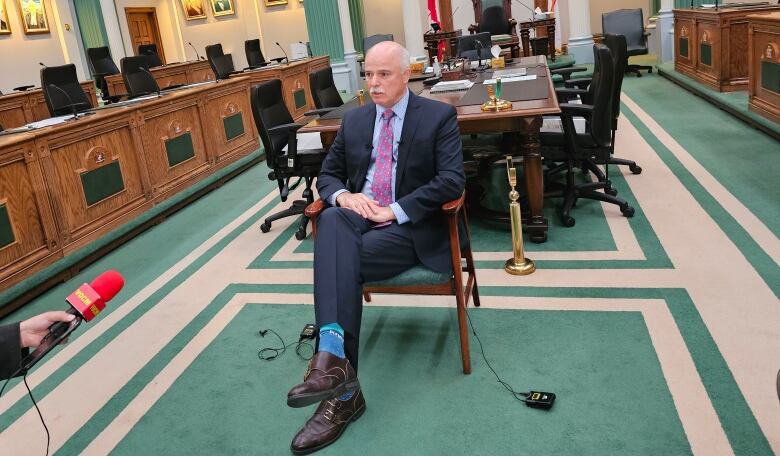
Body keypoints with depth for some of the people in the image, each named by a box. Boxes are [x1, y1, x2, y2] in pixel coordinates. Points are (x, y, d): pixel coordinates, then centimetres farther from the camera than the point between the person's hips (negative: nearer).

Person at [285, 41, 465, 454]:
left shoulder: (439, 116, -1)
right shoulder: (353, 119, 14)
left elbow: (452, 181, -12)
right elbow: (328, 173, 17)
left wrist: (394, 210, -18)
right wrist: (344, 195, -7)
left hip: (410, 229, -4)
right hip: (358, 216, 4)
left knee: (338, 258, -30)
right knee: (330, 220, -33)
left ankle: (338, 375, -26)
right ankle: (335, 356, -43)